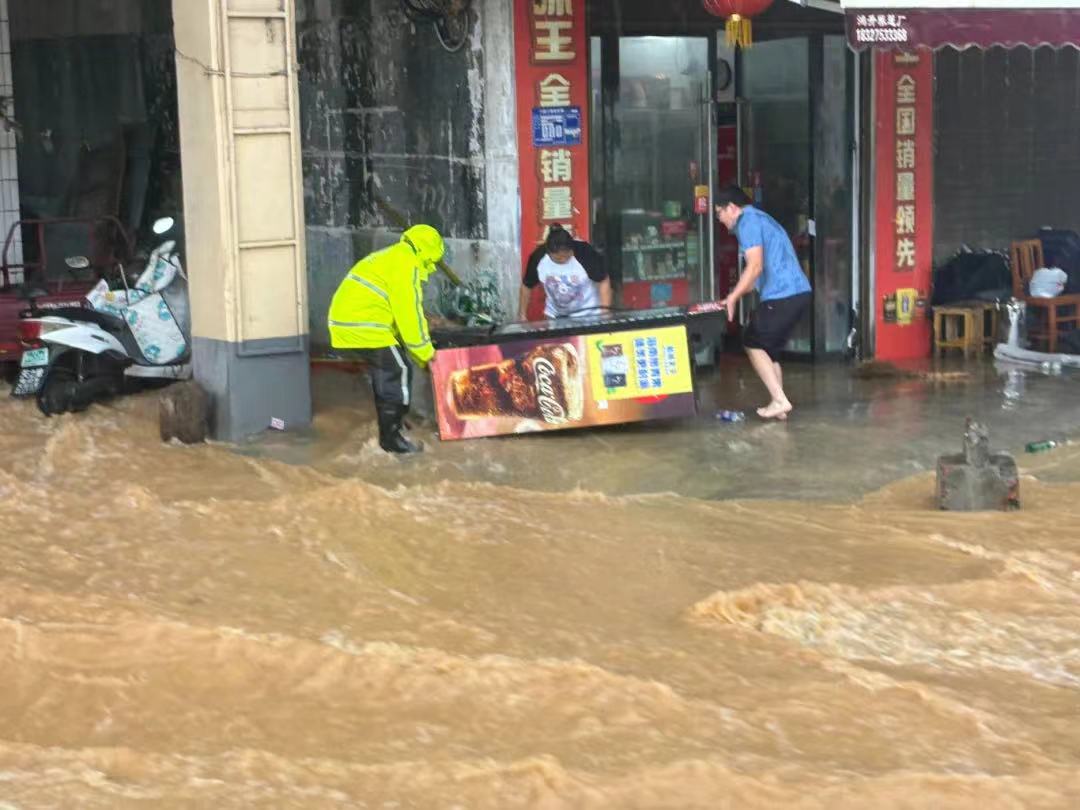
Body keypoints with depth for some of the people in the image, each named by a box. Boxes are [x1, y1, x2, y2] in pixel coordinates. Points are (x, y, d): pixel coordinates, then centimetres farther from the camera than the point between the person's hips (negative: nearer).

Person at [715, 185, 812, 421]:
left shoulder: (748, 221, -7)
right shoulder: (759, 219, 24)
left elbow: (755, 267, -17)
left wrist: (733, 297, -10)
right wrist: (734, 297, 24)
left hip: (782, 295, -9)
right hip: (797, 293, 9)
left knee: (753, 345, 3)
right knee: (769, 350, 16)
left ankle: (780, 400, -1)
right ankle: (778, 402, 13)